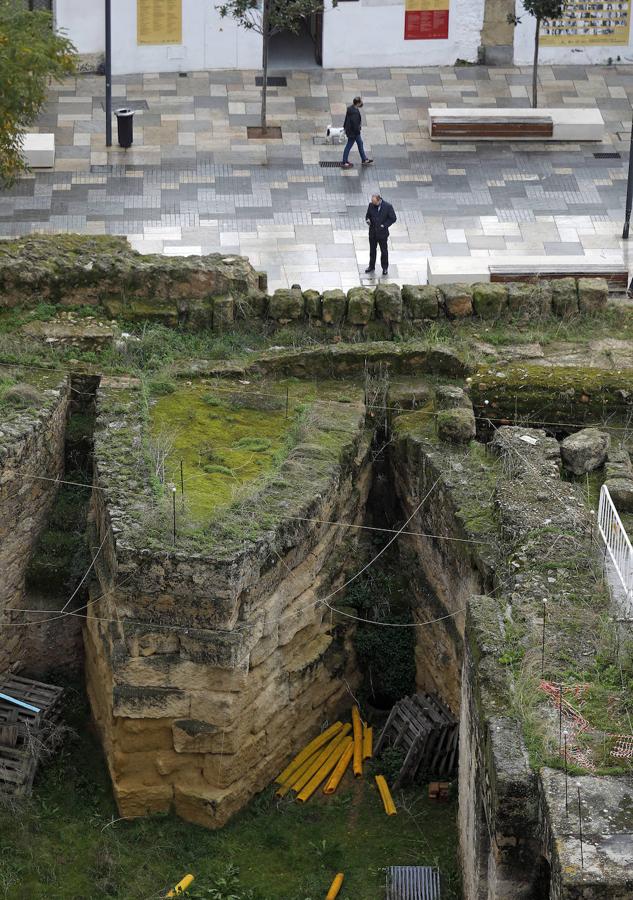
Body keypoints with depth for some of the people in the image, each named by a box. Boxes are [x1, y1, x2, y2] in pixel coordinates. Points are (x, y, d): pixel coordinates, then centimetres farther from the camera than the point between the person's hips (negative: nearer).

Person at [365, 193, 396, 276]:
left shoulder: (388, 206, -16)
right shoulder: (371, 205, -6)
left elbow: (393, 218, -8)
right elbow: (368, 215, 8)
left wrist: (384, 225, -16)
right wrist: (367, 220, -14)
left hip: (382, 232, -3)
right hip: (372, 232, 3)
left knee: (384, 251, 10)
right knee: (372, 250, 16)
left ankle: (385, 268, 25)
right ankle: (371, 266, 33)